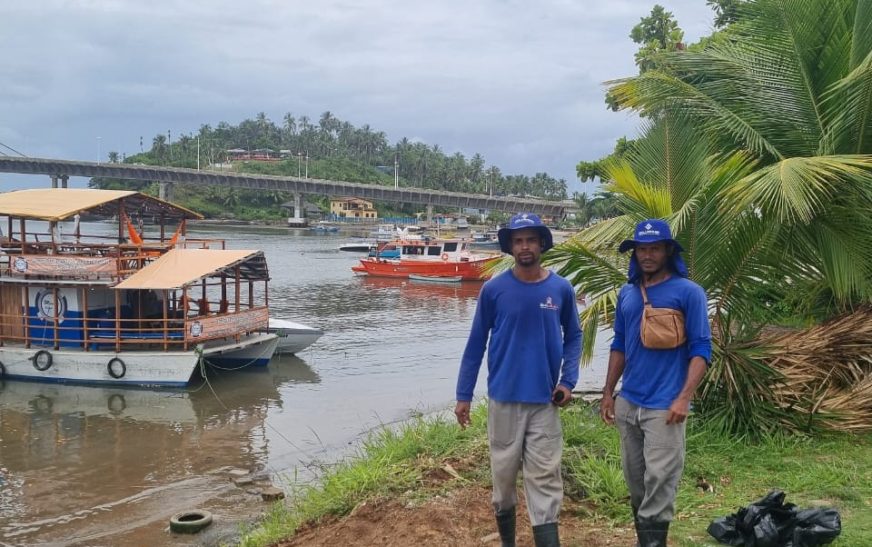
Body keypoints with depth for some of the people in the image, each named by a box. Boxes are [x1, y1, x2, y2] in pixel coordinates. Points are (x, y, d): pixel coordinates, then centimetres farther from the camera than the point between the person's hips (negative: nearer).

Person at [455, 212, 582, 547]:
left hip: (544, 401, 0)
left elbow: (573, 336, 11)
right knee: (503, 473, 12)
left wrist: (568, 380, -3)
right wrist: (463, 395, 0)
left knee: (545, 479, -1)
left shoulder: (561, 289, -1)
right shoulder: (494, 290, -4)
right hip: (503, 398, 0)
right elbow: (476, 343, 1)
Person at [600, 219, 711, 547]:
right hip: (628, 403, 6)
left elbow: (700, 349, -8)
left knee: (658, 483, -6)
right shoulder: (626, 293, 10)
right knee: (635, 483, 14)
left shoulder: (688, 292, -6)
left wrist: (684, 397, -17)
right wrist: (608, 392, 14)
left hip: (664, 406, -6)